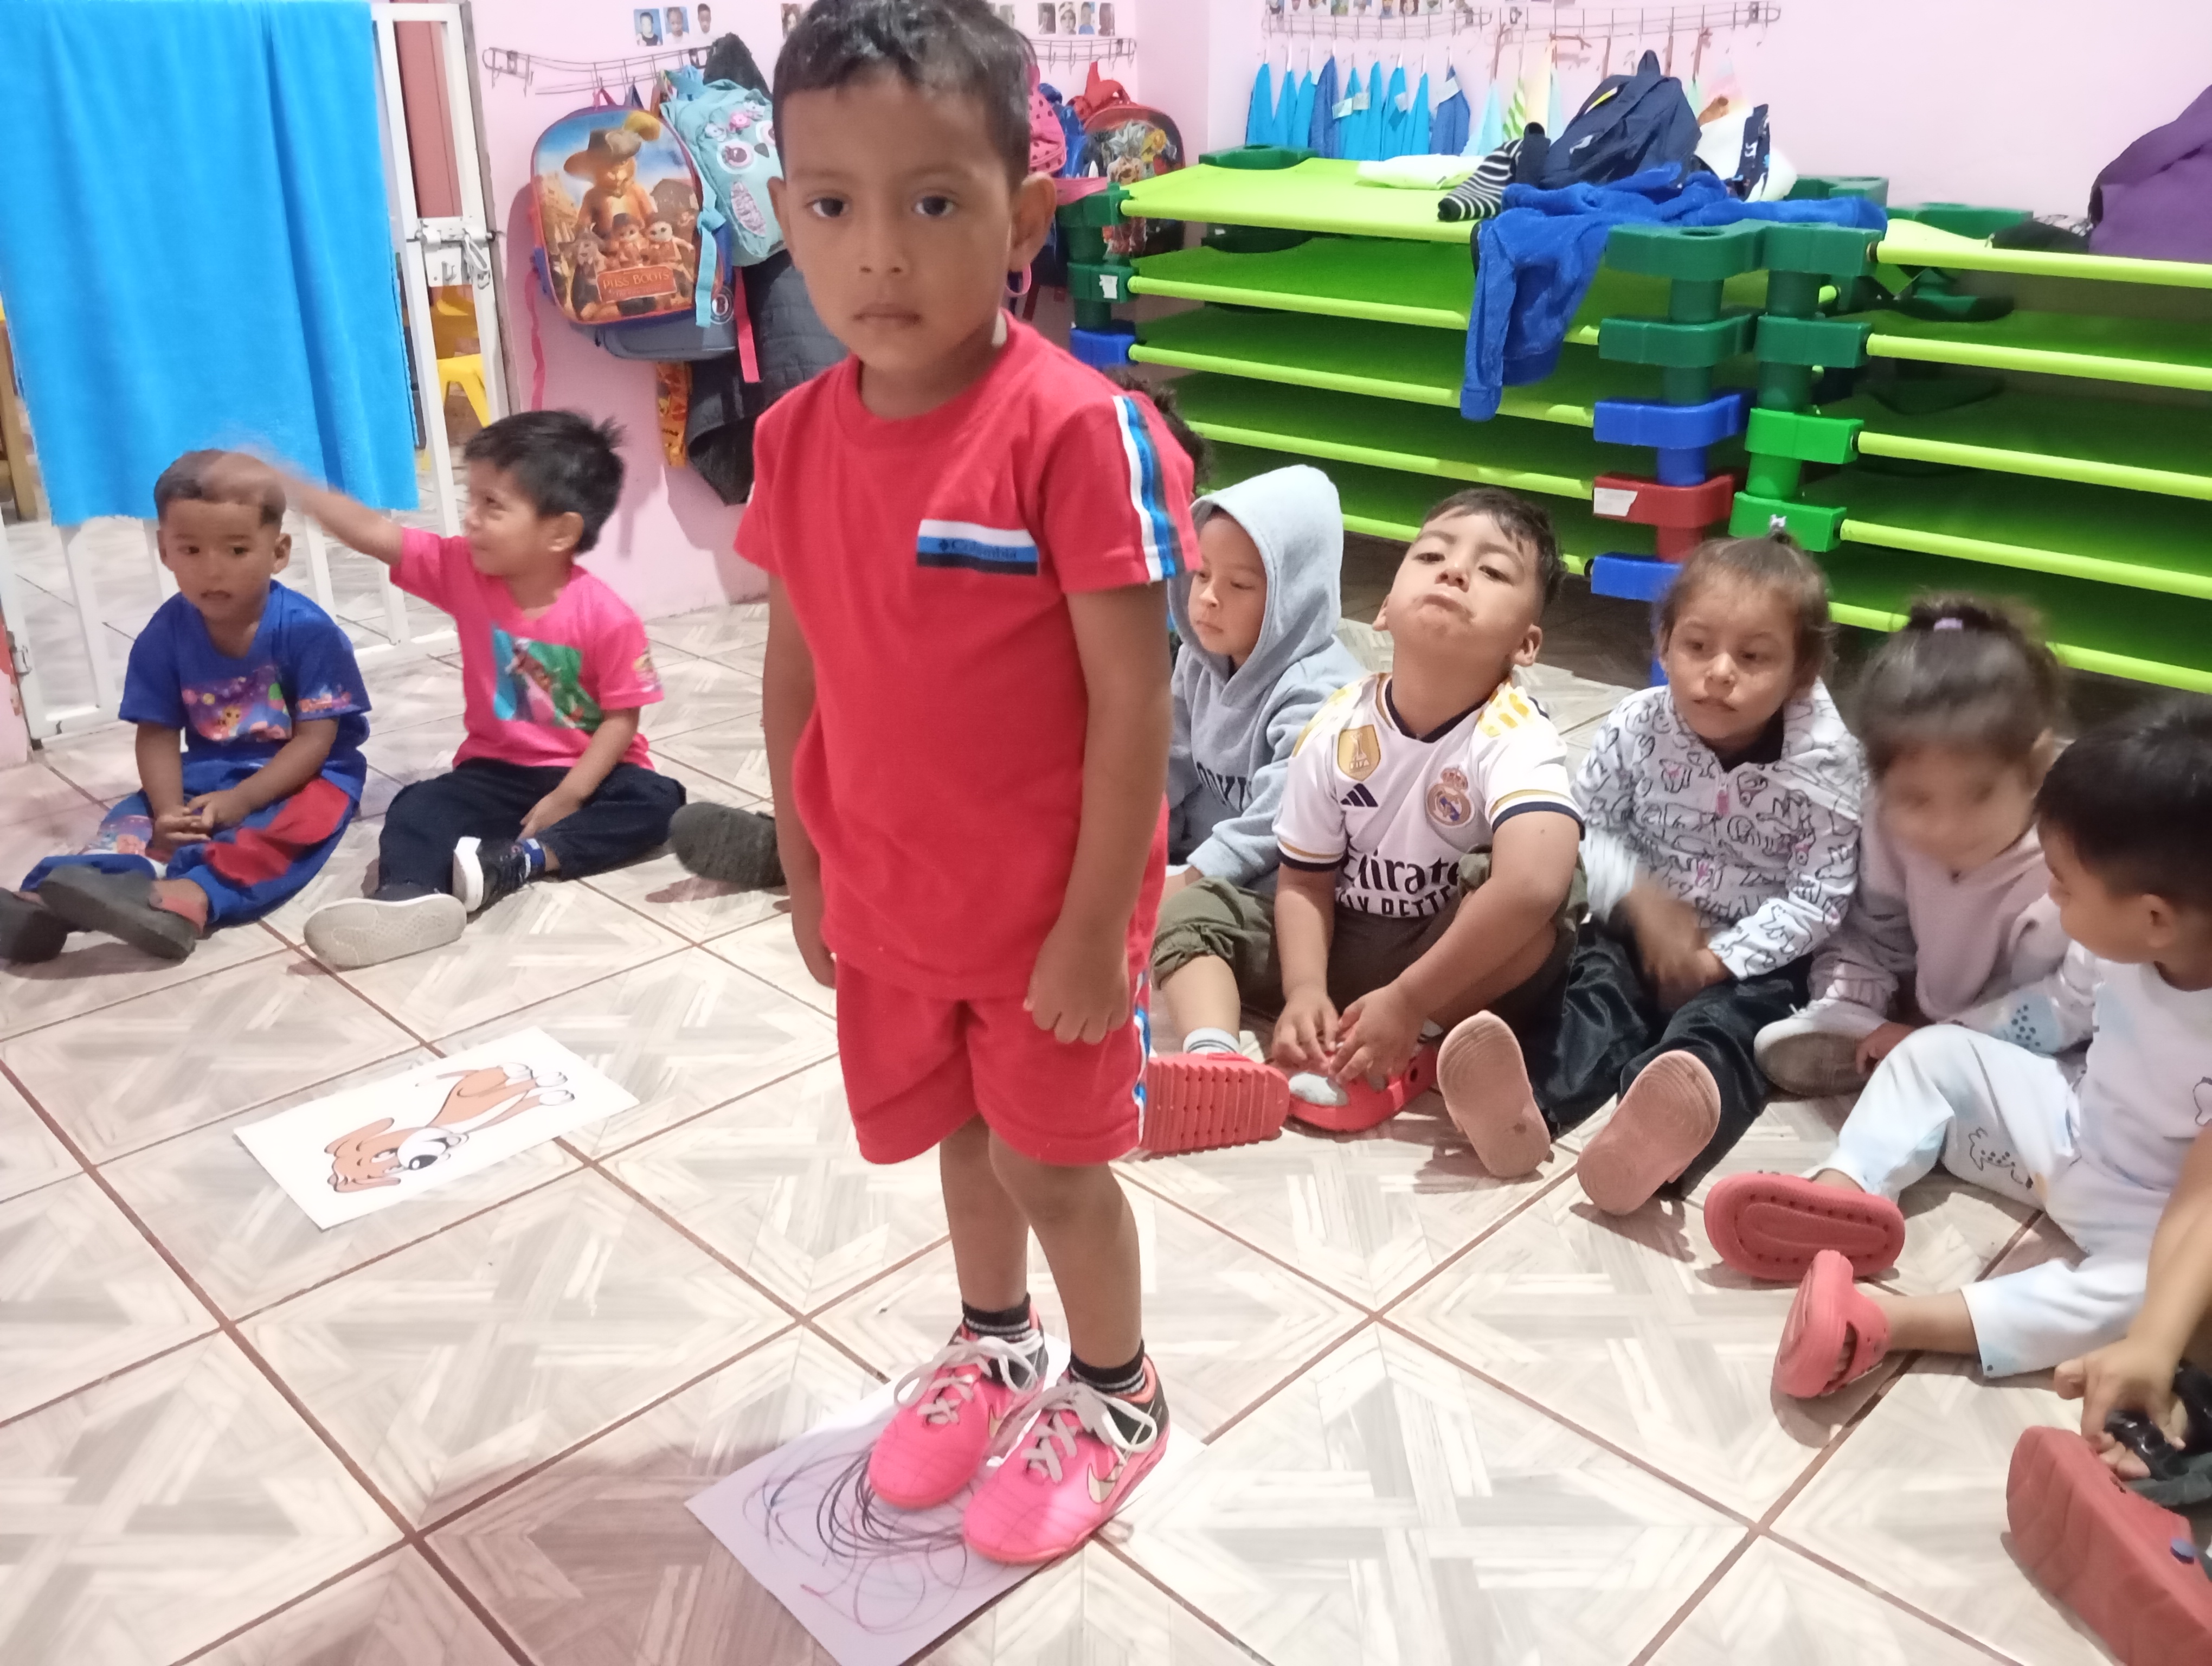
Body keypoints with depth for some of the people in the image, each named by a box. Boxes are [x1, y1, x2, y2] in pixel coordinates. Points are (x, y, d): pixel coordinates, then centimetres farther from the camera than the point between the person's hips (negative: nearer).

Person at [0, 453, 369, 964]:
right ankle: (48, 901, -42)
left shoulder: (307, 630, -17)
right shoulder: (164, 635, -5)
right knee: (138, 816, -18)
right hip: (209, 774, 5)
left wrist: (242, 800, -27)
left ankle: (192, 897, -58)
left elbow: (315, 738, -17)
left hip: (305, 774, -5)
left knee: (303, 819, -36)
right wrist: (168, 810, -22)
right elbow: (158, 734, -4)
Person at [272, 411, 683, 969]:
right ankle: (408, 896, -50)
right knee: (418, 806, -21)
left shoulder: (606, 618, -19)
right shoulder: (463, 571, -5)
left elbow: (622, 719, -18)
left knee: (655, 800, -30)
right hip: (498, 770, 3)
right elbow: (370, 532, -11)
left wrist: (568, 797, -25)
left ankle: (517, 861, -39)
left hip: (586, 773, -3)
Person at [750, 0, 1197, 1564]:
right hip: (887, 903, 5)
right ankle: (994, 1345, 51)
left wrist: (1095, 925, -16)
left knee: (1051, 1159, 12)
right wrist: (805, 873, 10)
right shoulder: (797, 439, -6)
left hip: (1046, 909, -5)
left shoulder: (1079, 432, -23)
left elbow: (1134, 702, -19)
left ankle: (1118, 1395, 40)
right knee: (964, 1135, 24)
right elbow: (794, 670, 5)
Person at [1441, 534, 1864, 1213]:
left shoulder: (1824, 766, -12)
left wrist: (1721, 960, -20)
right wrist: (1639, 900, -19)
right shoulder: (1636, 727, -7)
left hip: (1756, 959, -2)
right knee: (1592, 991, -27)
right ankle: (1524, 1108, -57)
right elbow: (1584, 828, -2)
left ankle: (1654, 1139, -64)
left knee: (1722, 1025, -32)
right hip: (1637, 928, 3)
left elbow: (1818, 899, -12)